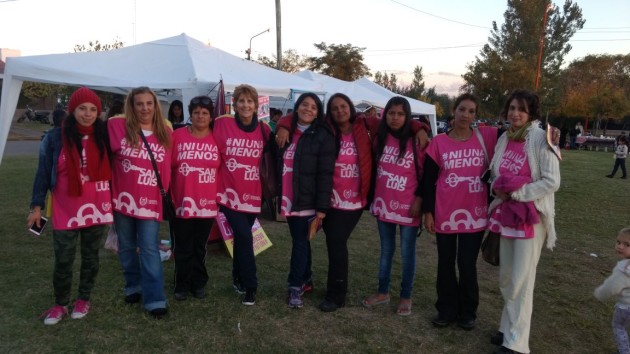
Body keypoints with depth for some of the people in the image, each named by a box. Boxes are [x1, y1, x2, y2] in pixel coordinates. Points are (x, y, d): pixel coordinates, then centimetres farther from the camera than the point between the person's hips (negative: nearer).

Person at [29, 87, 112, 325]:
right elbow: (43, 172, 1)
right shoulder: (55, 137, -4)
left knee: (90, 256, 13)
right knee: (63, 260, 4)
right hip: (65, 211, -1)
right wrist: (37, 205, -2)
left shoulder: (104, 137, 0)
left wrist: (114, 200, 6)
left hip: (96, 208, 1)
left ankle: (84, 300, 30)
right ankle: (60, 304, 24)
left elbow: (110, 170, 8)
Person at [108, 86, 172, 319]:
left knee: (149, 249, -2)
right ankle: (133, 286, 34)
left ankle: (155, 299, 2)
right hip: (123, 198, 1)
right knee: (126, 247, 15)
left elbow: (166, 169, 5)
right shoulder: (117, 126, -5)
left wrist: (164, 195, 7)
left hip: (150, 201, -1)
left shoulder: (165, 132, 0)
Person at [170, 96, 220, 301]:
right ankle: (182, 285, 25)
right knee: (183, 248, 9)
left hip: (207, 203, 1)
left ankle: (199, 284, 28)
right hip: (181, 202, -1)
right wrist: (168, 194, 2)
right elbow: (167, 166, 2)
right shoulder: (177, 135, -2)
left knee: (200, 247, 14)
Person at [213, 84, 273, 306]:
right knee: (244, 236, -12)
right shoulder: (222, 124, -7)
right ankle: (250, 286, 3)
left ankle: (238, 279, 35)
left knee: (242, 237, 15)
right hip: (230, 192, -3)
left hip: (252, 194, 3)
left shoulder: (264, 130, 1)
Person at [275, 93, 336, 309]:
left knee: (300, 241, -2)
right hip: (288, 198, 6)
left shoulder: (322, 136, -8)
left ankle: (296, 287, 8)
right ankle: (305, 278, 30)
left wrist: (322, 206, -16)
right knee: (299, 239, 15)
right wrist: (277, 194, 14)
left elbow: (325, 174, -12)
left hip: (306, 200, -5)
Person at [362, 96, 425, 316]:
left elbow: (425, 174, -5)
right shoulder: (380, 138, 4)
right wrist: (372, 197, 11)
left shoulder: (416, 141, -8)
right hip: (384, 204, 4)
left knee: (407, 252, 7)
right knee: (386, 250, 16)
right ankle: (383, 292, 28)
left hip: (408, 206, -4)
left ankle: (405, 297, 21)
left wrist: (419, 200, -10)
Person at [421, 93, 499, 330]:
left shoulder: (486, 137, -1)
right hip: (445, 214, 1)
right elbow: (428, 180, 1)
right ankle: (446, 310, 28)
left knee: (467, 265, 8)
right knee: (445, 264, 11)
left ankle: (468, 312, 27)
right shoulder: (439, 142, -1)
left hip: (474, 214, 0)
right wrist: (427, 212, -2)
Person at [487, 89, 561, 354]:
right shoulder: (503, 139, 6)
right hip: (505, 215, 6)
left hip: (531, 217, -6)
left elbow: (552, 182, -15)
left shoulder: (541, 139, -11)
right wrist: (498, 190, -5)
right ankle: (509, 328, 31)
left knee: (521, 280, -1)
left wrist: (516, 192, -16)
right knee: (505, 277, 15)